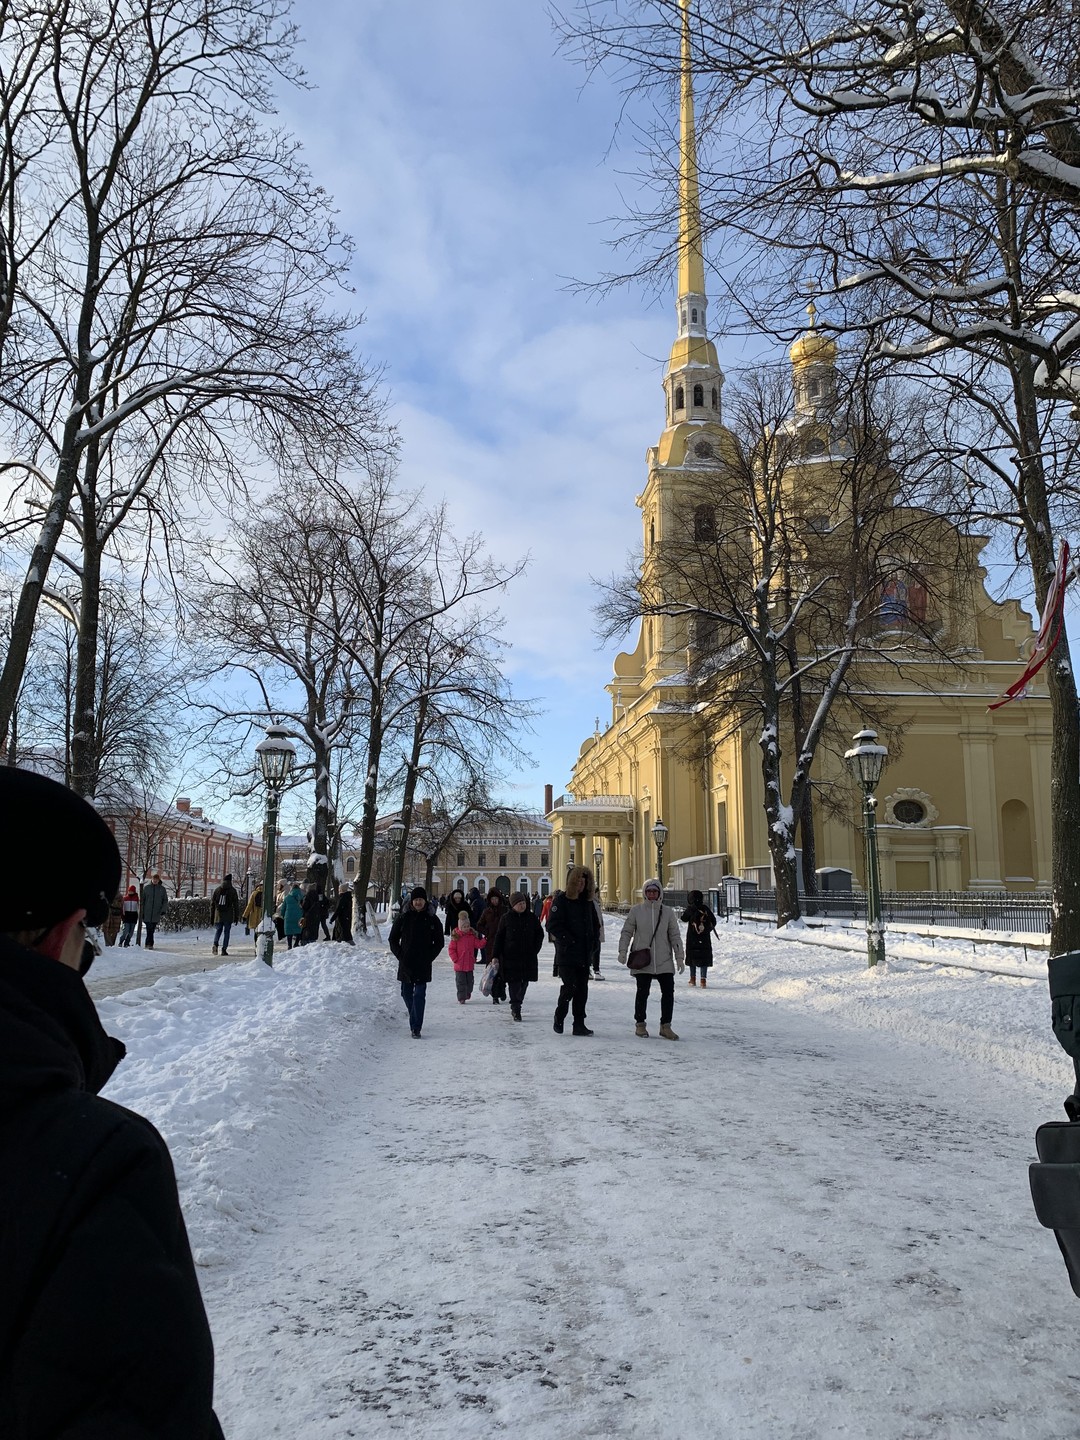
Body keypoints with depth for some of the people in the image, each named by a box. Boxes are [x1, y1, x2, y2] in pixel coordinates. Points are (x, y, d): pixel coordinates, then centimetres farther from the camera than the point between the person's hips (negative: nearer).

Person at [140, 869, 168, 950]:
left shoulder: (162, 889, 6)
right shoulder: (146, 888, 5)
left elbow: (165, 901, 7)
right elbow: (142, 900, 7)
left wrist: (163, 910, -6)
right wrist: (141, 912, 3)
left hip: (156, 914, 1)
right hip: (147, 914, -1)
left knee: (151, 930, 4)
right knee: (149, 930, -9)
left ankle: (148, 944, 15)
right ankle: (150, 944, -5)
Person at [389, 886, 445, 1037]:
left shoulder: (432, 920, 1)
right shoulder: (403, 918, 3)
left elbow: (439, 942, 8)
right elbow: (393, 939, 11)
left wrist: (429, 957, -1)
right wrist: (400, 955, 1)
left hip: (423, 966, -2)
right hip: (405, 964, 2)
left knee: (419, 995, -9)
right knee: (407, 994, 10)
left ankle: (416, 1028, -9)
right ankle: (415, 1022, 31)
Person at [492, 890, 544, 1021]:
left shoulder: (532, 918, 4)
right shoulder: (506, 919, -1)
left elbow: (540, 934, 14)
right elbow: (499, 938, 2)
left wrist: (535, 949, 3)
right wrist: (495, 956, -3)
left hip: (528, 957, 3)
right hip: (510, 956, -3)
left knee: (524, 982, 8)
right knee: (514, 982, -7)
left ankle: (516, 1005, 27)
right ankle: (516, 1009, -3)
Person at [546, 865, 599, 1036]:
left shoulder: (588, 901, 13)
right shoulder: (561, 900, -7)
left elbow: (594, 924, 23)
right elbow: (553, 926, -14)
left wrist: (593, 943, 9)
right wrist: (569, 941, -16)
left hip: (585, 954, 6)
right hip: (567, 954, -6)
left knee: (582, 990, 7)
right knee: (570, 986, -10)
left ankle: (579, 1024, 14)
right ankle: (559, 1017, 13)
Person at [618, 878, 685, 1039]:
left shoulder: (667, 912, 5)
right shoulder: (636, 910, 1)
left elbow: (675, 935, 7)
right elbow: (626, 932, 5)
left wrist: (679, 957, 2)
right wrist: (623, 951, -5)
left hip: (664, 961, 2)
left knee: (668, 992, 0)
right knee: (642, 992, 2)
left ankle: (665, 1026, 12)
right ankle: (640, 1024, 18)